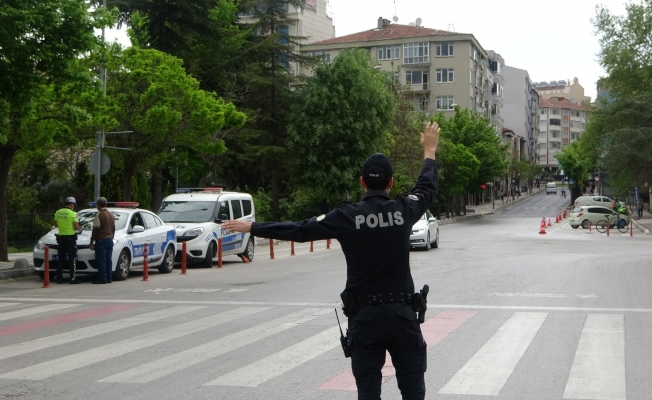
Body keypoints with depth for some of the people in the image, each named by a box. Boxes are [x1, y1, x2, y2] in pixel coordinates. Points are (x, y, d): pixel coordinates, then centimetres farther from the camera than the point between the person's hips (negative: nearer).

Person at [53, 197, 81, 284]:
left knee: (60, 259, 11)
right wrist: (78, 225, 8)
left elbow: (55, 224, 15)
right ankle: (73, 278, -4)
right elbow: (76, 227, -13)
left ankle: (59, 278, 12)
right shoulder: (72, 213, -12)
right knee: (72, 259, -2)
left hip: (61, 237, 6)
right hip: (70, 238, -6)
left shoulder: (58, 213, 6)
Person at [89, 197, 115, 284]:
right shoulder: (111, 215, 12)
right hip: (110, 240, 8)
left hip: (101, 241, -8)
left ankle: (102, 279, -7)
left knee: (101, 260, -6)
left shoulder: (99, 215, -13)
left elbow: (95, 230, -14)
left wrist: (92, 242, -10)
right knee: (108, 260, 9)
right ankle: (108, 278, 11)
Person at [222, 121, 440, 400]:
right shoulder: (403, 210, -3)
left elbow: (299, 230, -1)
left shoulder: (347, 216, -7)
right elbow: (427, 188, 18)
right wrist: (429, 151, 36)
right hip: (402, 313, 1)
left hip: (364, 316, -1)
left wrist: (251, 227, 9)